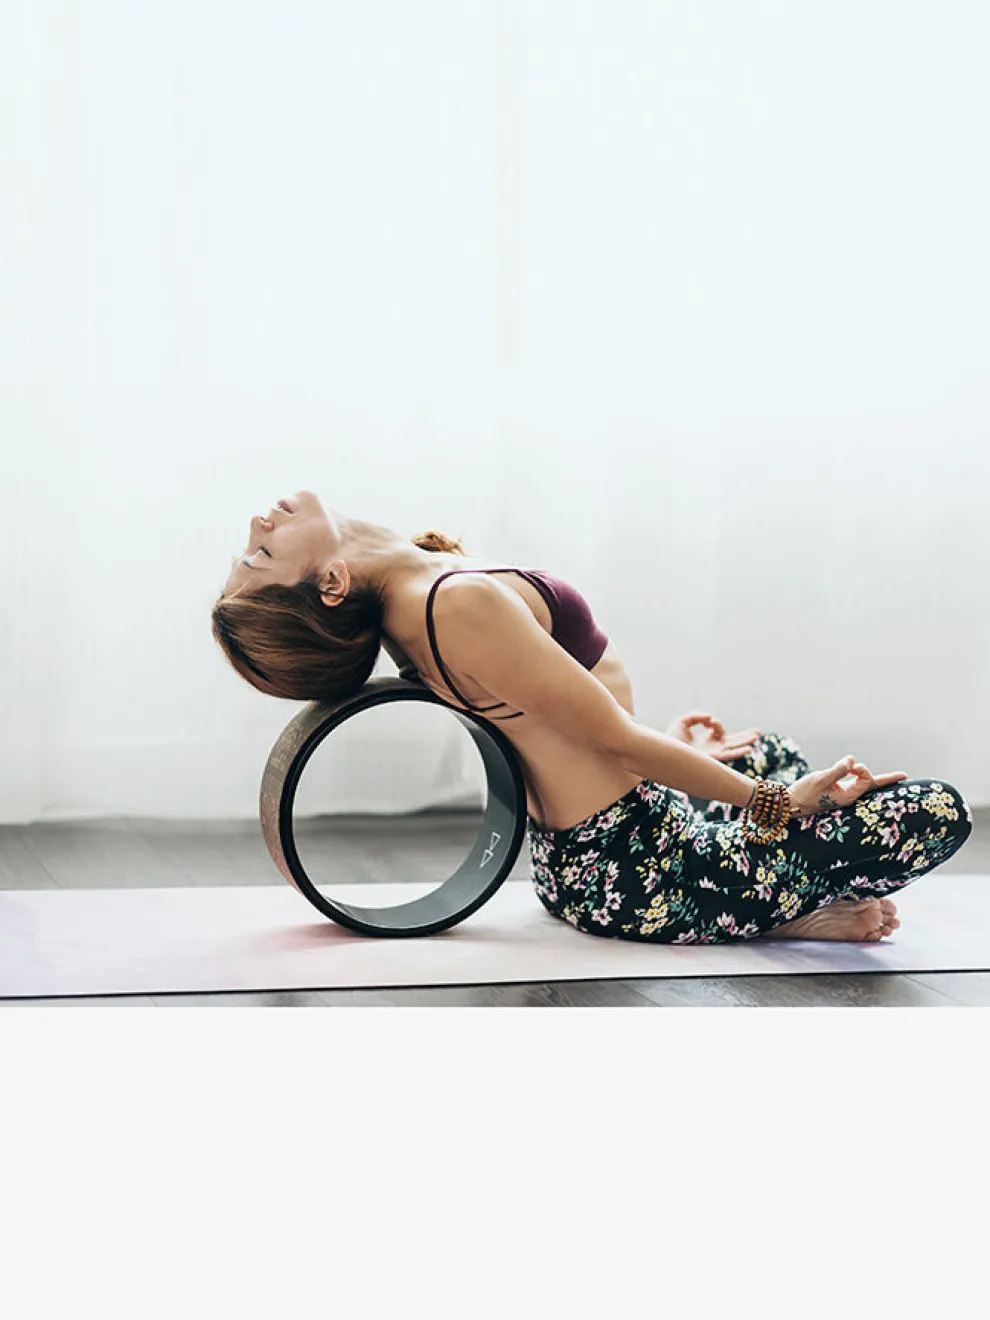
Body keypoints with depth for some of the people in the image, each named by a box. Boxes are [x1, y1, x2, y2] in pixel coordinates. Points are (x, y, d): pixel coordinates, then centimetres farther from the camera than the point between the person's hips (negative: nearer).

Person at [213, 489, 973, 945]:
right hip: (633, 872, -10)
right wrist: (776, 802, -10)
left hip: (578, 856, 10)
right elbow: (616, 739, -22)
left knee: (773, 753, 38)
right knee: (938, 813, -14)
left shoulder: (401, 593, 0)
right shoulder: (460, 602, -30)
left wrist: (658, 747, 25)